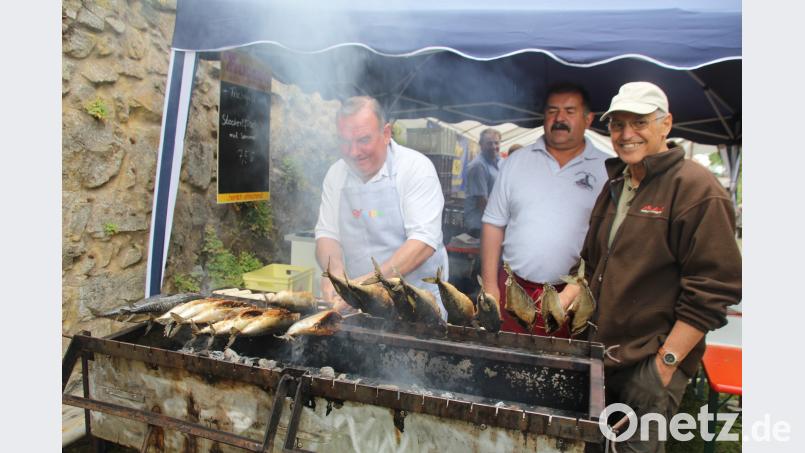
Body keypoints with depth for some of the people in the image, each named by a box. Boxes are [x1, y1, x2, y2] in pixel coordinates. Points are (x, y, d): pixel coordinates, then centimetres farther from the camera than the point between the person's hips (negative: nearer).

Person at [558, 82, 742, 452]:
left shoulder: (698, 190, -14)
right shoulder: (616, 185, 11)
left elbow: (711, 291, -17)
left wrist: (666, 362, -17)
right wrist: (563, 301, 5)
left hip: (650, 364, -7)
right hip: (601, 352, 7)